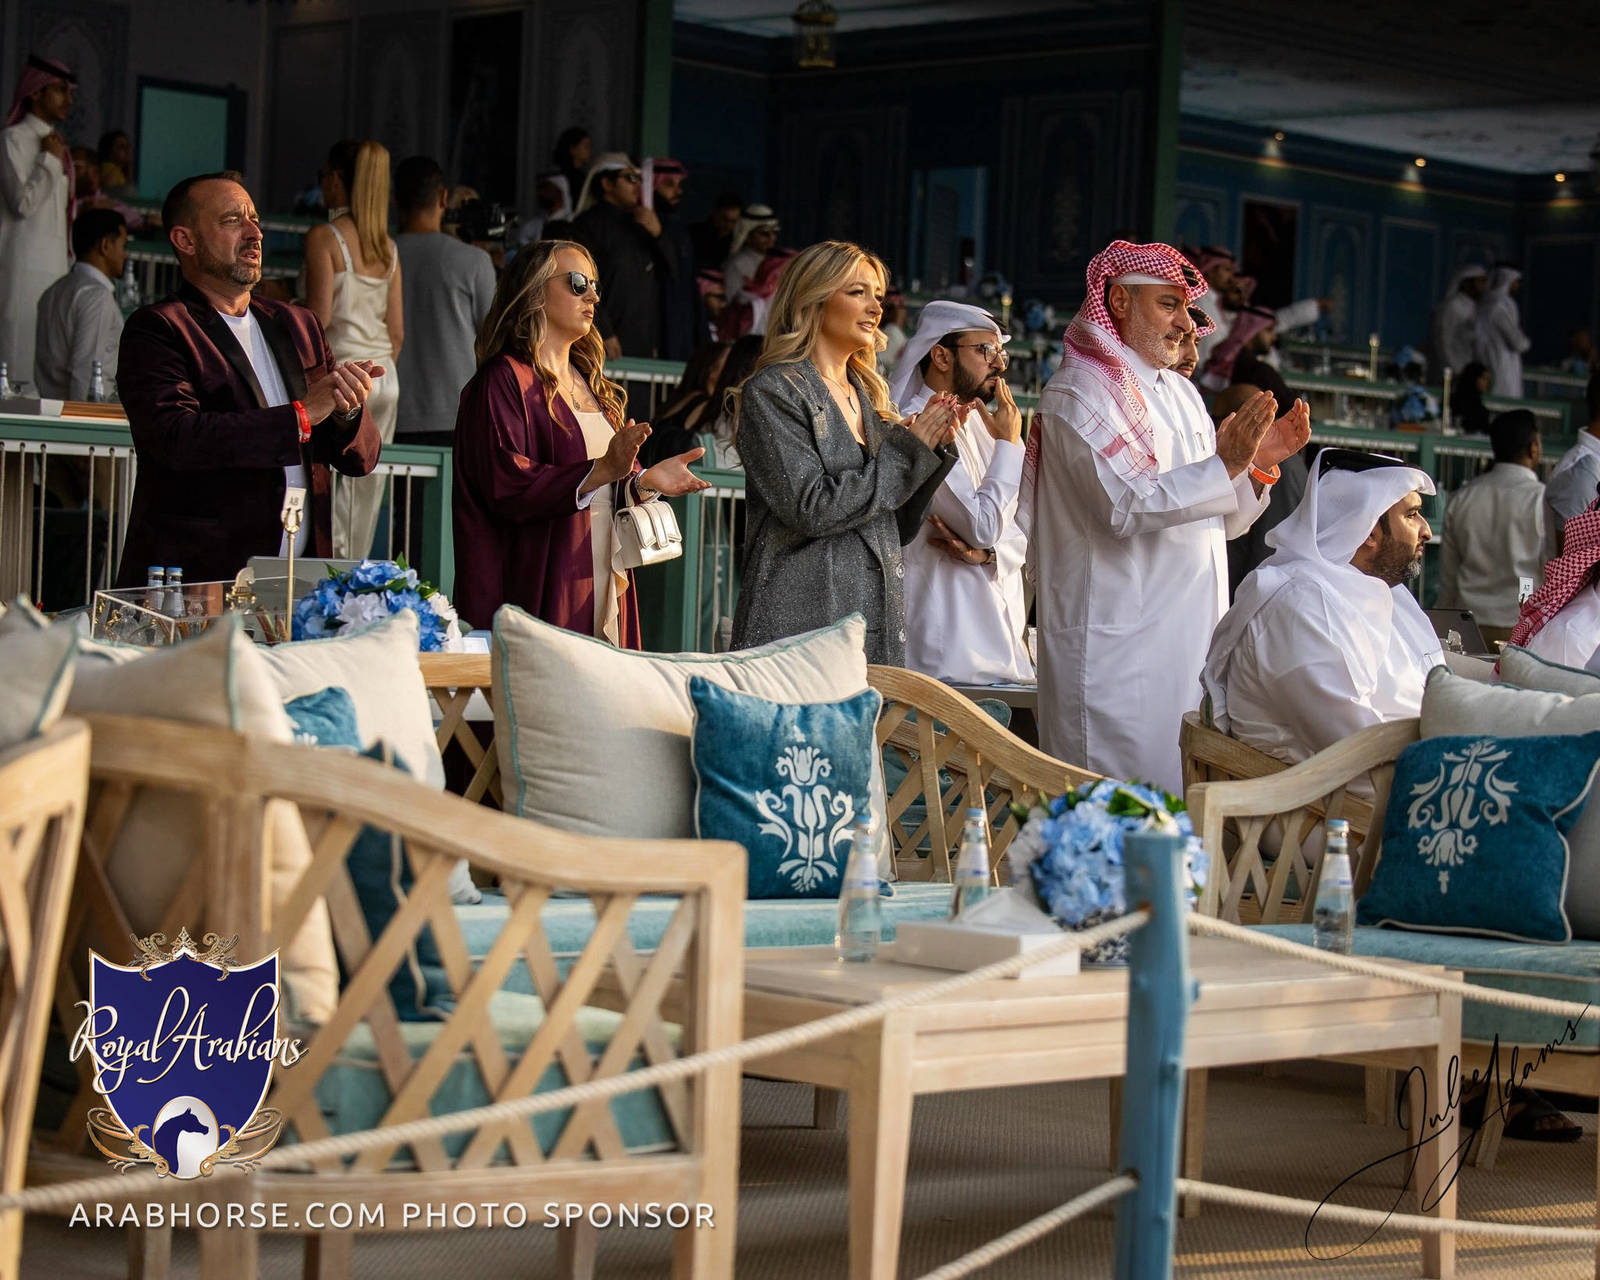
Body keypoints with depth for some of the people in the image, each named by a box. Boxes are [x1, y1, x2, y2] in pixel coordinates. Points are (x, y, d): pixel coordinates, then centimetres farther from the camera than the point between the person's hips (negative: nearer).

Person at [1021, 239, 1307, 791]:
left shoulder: (1182, 393, 18)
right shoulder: (1078, 395, -7)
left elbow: (1223, 521, 19)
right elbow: (1127, 504, -20)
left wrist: (1259, 465, 1)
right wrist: (1224, 465, -24)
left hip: (1192, 637, 8)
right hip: (1116, 646, -8)